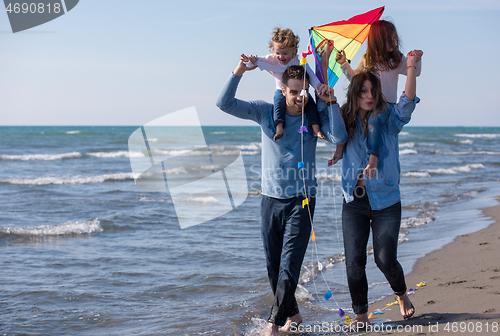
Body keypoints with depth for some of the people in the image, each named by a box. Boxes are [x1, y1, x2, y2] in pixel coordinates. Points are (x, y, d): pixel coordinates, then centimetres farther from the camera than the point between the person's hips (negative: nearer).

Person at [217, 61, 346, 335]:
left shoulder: (314, 116, 1)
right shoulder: (265, 112, 3)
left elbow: (340, 137, -14)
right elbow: (225, 104, -3)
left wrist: (330, 102, -19)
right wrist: (238, 73, -16)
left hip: (301, 199, -2)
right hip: (271, 199, 2)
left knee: (289, 264, -10)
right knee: (274, 266, 9)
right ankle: (292, 313, 26)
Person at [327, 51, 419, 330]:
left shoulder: (388, 120, -3)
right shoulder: (346, 122, 4)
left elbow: (407, 103, -17)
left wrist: (411, 68, -31)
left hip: (386, 201, -2)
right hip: (354, 202, 2)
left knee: (385, 259, -8)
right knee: (354, 262, -1)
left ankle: (402, 294, 24)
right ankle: (361, 314, 15)